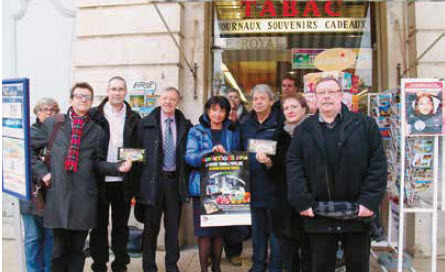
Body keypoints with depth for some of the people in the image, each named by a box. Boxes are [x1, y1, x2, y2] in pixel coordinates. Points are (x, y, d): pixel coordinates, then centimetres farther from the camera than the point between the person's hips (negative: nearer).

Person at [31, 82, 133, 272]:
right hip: (58, 194, 0)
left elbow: (98, 163, 10)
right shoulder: (52, 124, 8)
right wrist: (41, 171, 3)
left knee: (77, 248, 10)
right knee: (59, 247, 7)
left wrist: (118, 167, -7)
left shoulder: (97, 131, 10)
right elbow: (31, 147, 14)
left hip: (84, 197, 1)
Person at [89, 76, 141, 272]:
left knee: (121, 224, 12)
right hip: (100, 180, -1)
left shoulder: (134, 118, 7)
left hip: (123, 181, 1)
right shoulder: (94, 115, 2)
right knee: (99, 224, 9)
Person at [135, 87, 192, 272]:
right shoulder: (146, 123, 2)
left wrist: (186, 179, 1)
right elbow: (138, 150, 1)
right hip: (153, 180, -1)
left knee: (173, 226, 9)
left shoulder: (185, 125, 6)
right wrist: (138, 181, -3)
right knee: (151, 226, 7)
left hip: (175, 180, 2)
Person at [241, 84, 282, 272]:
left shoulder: (279, 124, -7)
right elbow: (241, 151, 17)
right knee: (257, 227, 16)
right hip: (253, 184, 5)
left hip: (272, 185, -5)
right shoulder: (246, 125, 11)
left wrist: (271, 162, -28)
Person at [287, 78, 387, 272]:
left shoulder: (365, 124, 3)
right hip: (318, 215, 1)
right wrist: (302, 202, -9)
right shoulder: (303, 130, 7)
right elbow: (294, 166, 1)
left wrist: (370, 201, -10)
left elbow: (377, 164, -2)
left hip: (357, 213, 0)